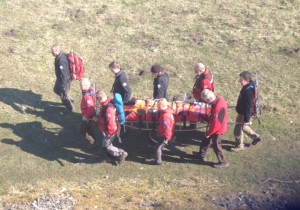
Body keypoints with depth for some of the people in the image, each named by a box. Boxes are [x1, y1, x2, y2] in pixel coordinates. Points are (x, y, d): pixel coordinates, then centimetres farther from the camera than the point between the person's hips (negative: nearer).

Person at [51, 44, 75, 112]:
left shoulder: (61, 61, -36)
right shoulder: (61, 55, -6)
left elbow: (64, 75, -32)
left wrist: (63, 86, -24)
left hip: (65, 80, -9)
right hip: (60, 78, 10)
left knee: (63, 96, 13)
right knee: (56, 89, 30)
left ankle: (71, 109, 36)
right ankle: (69, 99, 46)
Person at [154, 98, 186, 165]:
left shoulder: (165, 116, -30)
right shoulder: (168, 112, 1)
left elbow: (166, 128, -29)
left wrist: (166, 138, -24)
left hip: (165, 136, -10)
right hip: (170, 135, 10)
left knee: (158, 147, 5)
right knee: (169, 146, 27)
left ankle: (158, 161, 18)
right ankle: (182, 154, 35)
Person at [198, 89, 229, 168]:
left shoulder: (218, 108, -37)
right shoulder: (219, 98, -9)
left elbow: (216, 124, -29)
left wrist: (208, 133, -14)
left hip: (218, 129, -9)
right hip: (219, 126, 9)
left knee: (216, 145, 10)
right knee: (206, 141, 25)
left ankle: (223, 162, 29)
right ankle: (202, 155, 45)